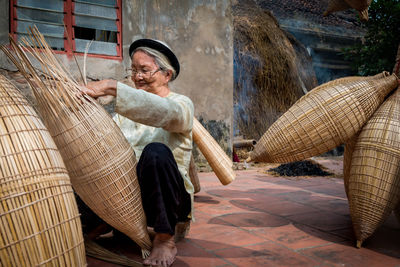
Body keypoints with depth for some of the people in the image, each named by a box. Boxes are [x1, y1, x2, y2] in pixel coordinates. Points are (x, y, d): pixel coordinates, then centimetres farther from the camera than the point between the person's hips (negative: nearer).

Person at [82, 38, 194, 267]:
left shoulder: (181, 104, -3)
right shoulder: (127, 109, 15)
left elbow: (164, 112, -29)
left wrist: (112, 87, -36)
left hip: (168, 199, -4)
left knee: (156, 151, -33)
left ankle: (165, 239, -19)